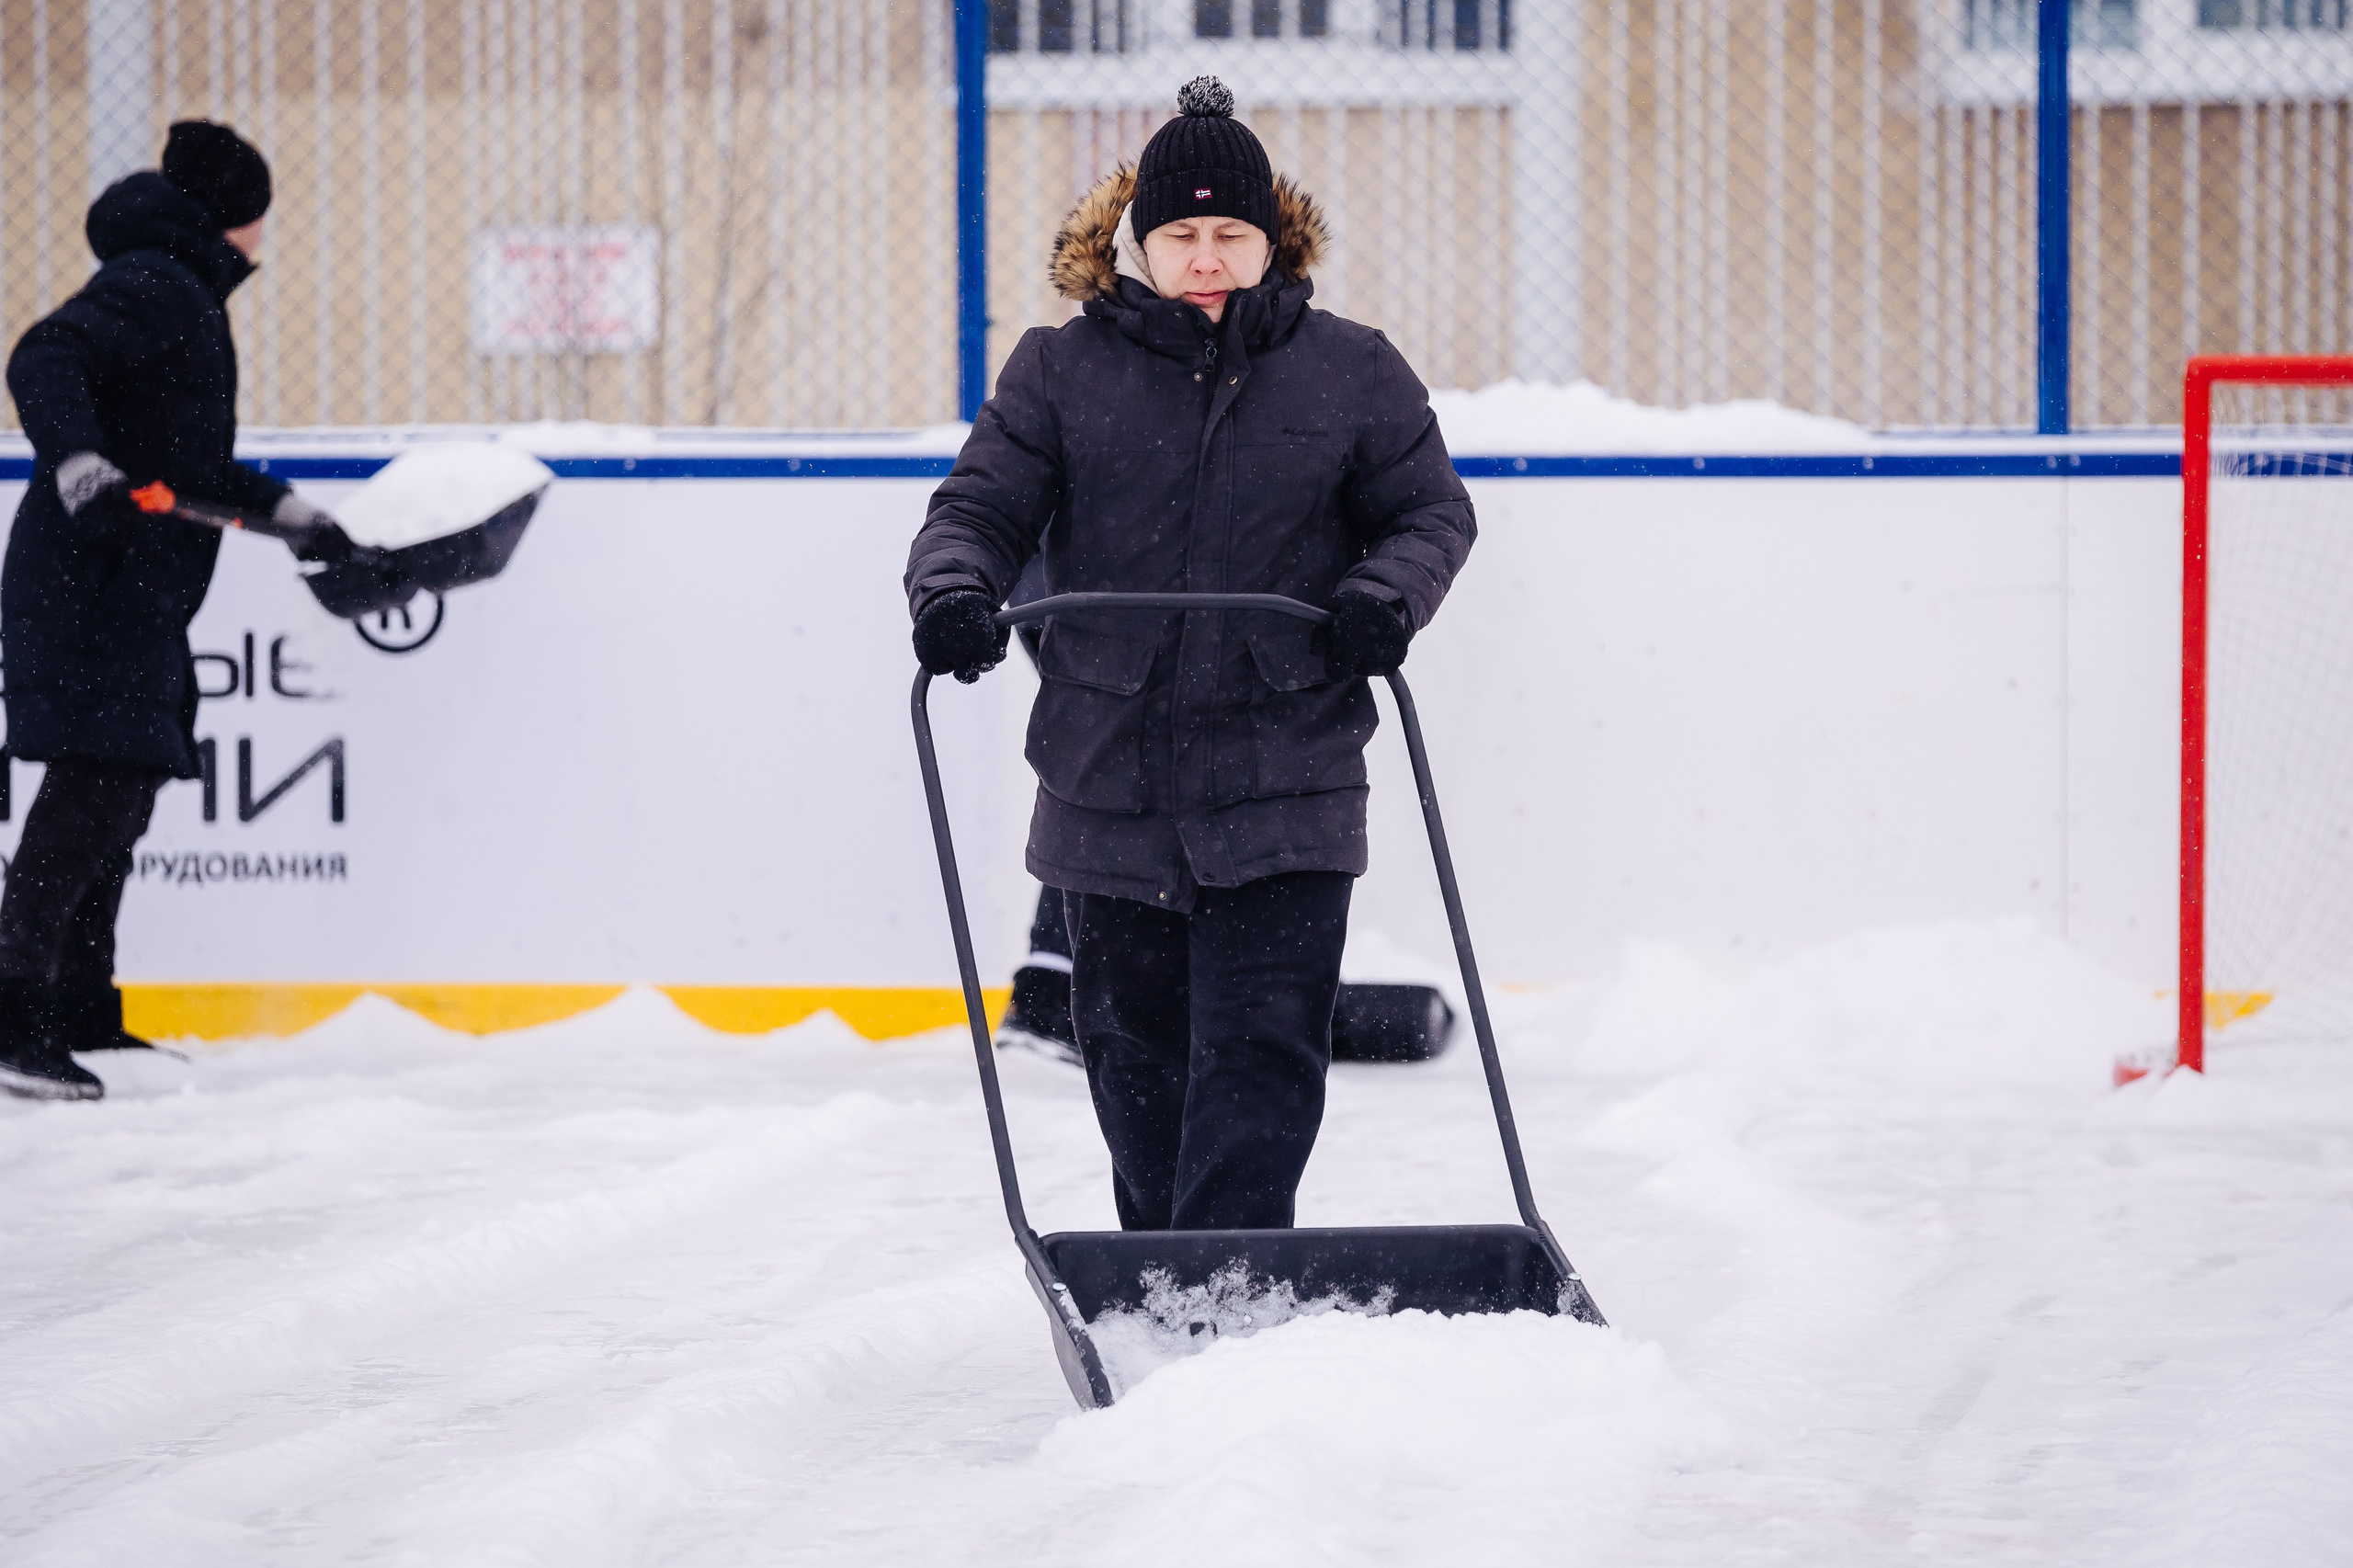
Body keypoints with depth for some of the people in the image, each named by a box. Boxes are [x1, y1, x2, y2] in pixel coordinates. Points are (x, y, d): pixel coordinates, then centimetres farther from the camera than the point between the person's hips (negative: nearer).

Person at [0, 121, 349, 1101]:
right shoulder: (152, 284, -10)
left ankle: (80, 1014, 23)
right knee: (95, 782, -17)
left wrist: (290, 516, 35)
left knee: (121, 793, 15)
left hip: (135, 592, 11)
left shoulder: (185, 296, 23)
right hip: (90, 582, -11)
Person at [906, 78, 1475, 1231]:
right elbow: (982, 504, 4)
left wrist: (1388, 595, -11)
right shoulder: (1061, 371, 4)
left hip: (1283, 795, -1)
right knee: (1136, 1056, 11)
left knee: (1262, 1053, -10)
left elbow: (1433, 509, 10)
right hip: (1109, 782, 2)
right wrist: (955, 589, -18)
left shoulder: (1350, 375, 4)